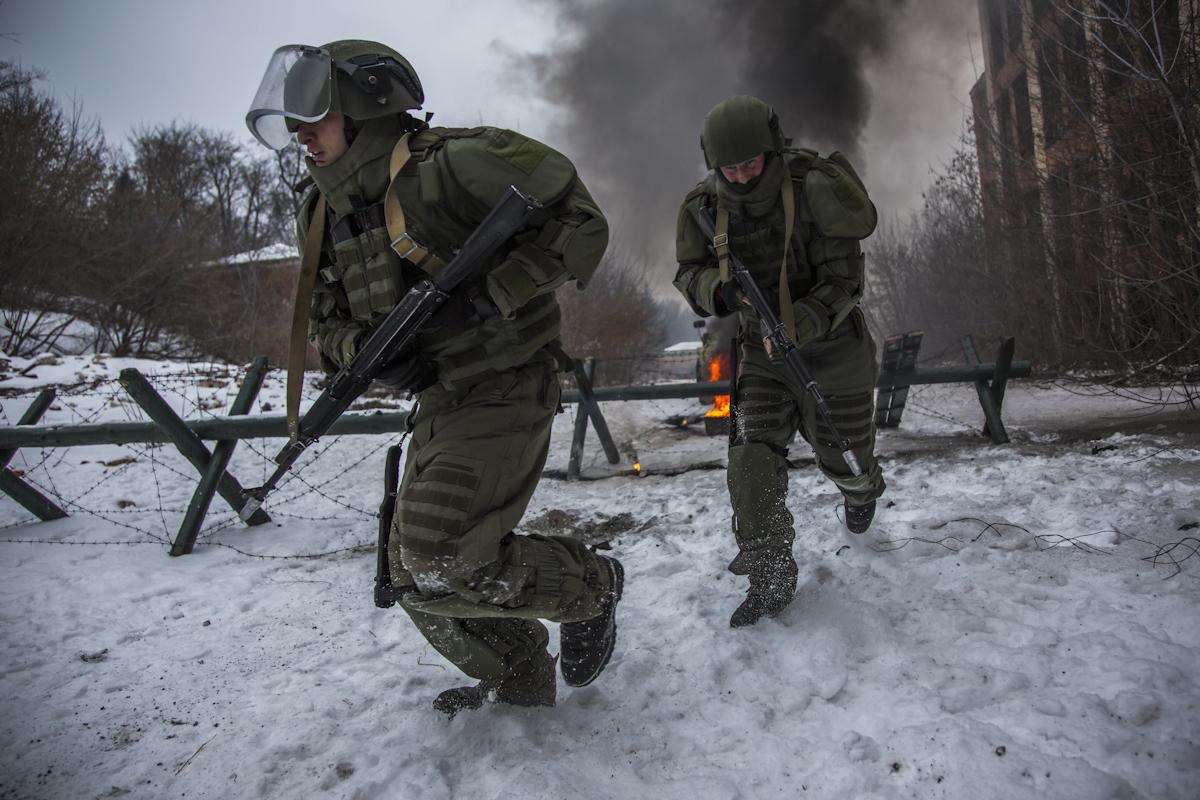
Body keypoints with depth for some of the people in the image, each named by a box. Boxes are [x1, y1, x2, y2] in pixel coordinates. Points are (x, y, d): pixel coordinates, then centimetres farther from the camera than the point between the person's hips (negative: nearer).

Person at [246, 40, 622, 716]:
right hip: (440, 404, 9)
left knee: (440, 565, -17)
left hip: (506, 392, -8)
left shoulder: (452, 163, -15)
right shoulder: (329, 217, 9)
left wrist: (486, 295, -25)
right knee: (415, 572, 12)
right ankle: (519, 681, 33)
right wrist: (367, 350, -9)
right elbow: (325, 325, 14)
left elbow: (581, 225, -16)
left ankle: (591, 586, 8)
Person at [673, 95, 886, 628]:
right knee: (753, 458, -13)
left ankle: (863, 493, 54)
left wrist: (797, 327, -36)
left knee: (842, 456, 13)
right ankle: (771, 581, 0)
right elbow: (689, 272, -3)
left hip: (831, 347, -2)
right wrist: (718, 290, -27)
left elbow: (841, 280, -20)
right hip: (762, 352, 3)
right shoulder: (705, 206, -10)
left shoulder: (813, 190, -22)